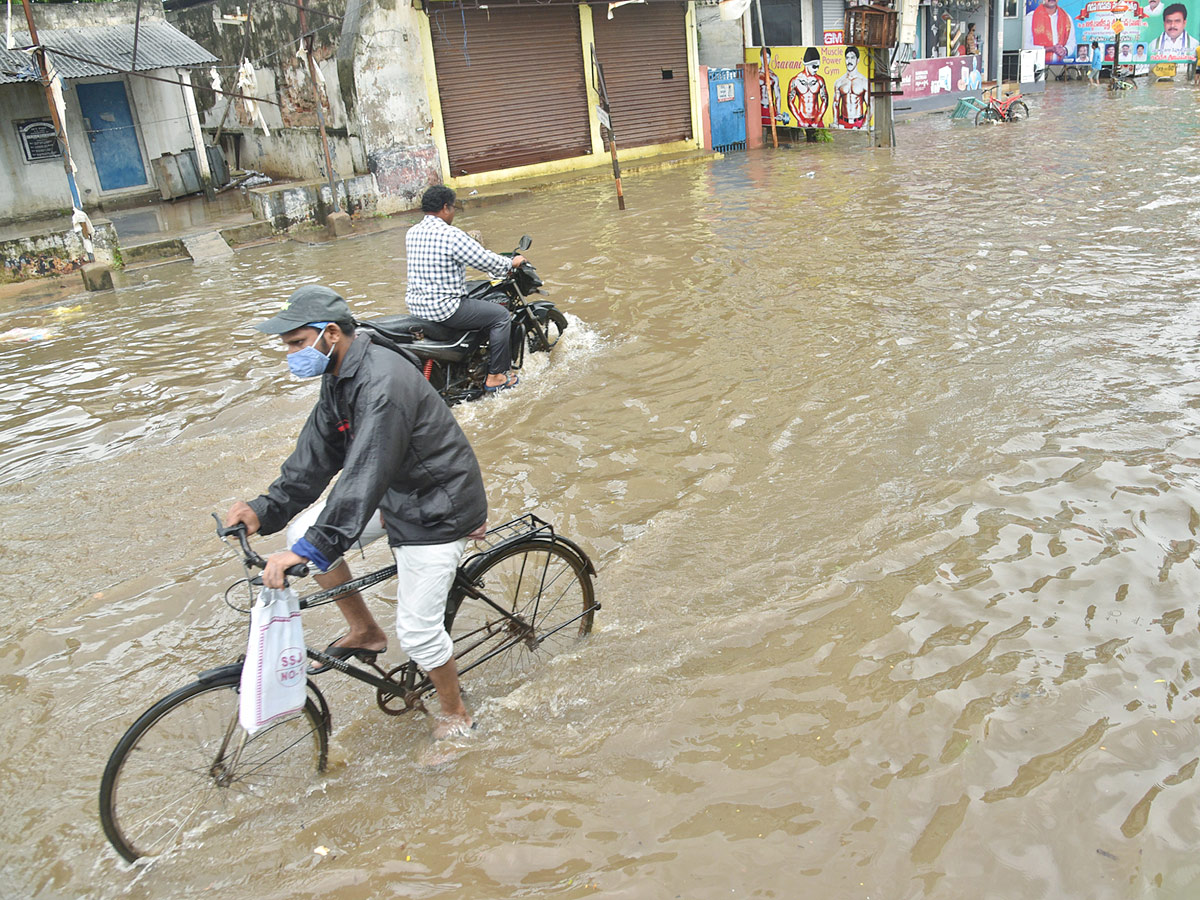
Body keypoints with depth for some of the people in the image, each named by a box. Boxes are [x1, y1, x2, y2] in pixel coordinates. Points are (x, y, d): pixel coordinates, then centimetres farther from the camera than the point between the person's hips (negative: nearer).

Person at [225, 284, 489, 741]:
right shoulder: (341, 374, 1)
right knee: (303, 529, 2)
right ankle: (364, 631, 18)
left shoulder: (383, 384, -31)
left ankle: (456, 715, 24)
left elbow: (365, 478, -37)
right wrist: (266, 509, -6)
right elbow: (316, 453, 4)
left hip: (436, 510, -9)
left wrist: (310, 551, -39)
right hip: (396, 493, 9)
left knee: (417, 632, -4)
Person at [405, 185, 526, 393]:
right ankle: (495, 377, 5)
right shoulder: (451, 235, -18)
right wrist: (512, 263, 6)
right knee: (501, 316, 2)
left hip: (415, 304, 9)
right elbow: (487, 262, -14)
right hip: (443, 308, -9)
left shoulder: (412, 233, 7)